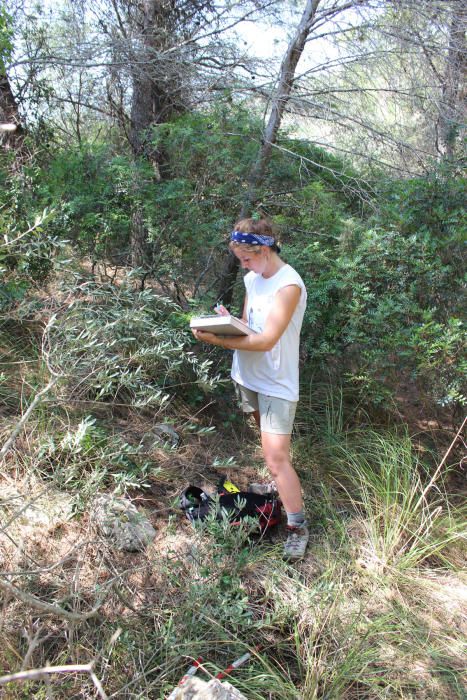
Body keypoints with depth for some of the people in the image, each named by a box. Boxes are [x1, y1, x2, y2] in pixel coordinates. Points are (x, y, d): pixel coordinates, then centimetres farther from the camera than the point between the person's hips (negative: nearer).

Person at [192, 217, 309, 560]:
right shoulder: (252, 279, 6)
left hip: (277, 385, -7)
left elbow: (266, 340, -25)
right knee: (271, 447, 18)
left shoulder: (288, 285, -21)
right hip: (248, 376, 8)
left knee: (277, 458, -6)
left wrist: (217, 340, -26)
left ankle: (298, 526, 8)